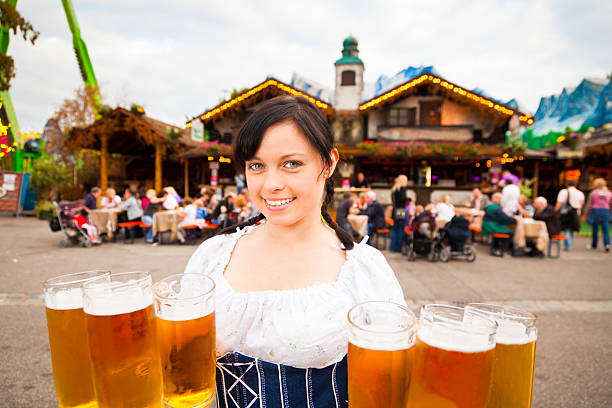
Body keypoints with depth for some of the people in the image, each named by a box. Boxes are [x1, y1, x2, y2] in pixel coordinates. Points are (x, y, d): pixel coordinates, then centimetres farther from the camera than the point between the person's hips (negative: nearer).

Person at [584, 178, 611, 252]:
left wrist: (586, 213, 3)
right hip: (605, 211, 2)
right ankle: (607, 244, -13)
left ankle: (594, 245, 17)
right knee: (606, 230, 2)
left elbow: (589, 205, -3)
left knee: (595, 229, 7)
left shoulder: (593, 193, -5)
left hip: (595, 211, -2)